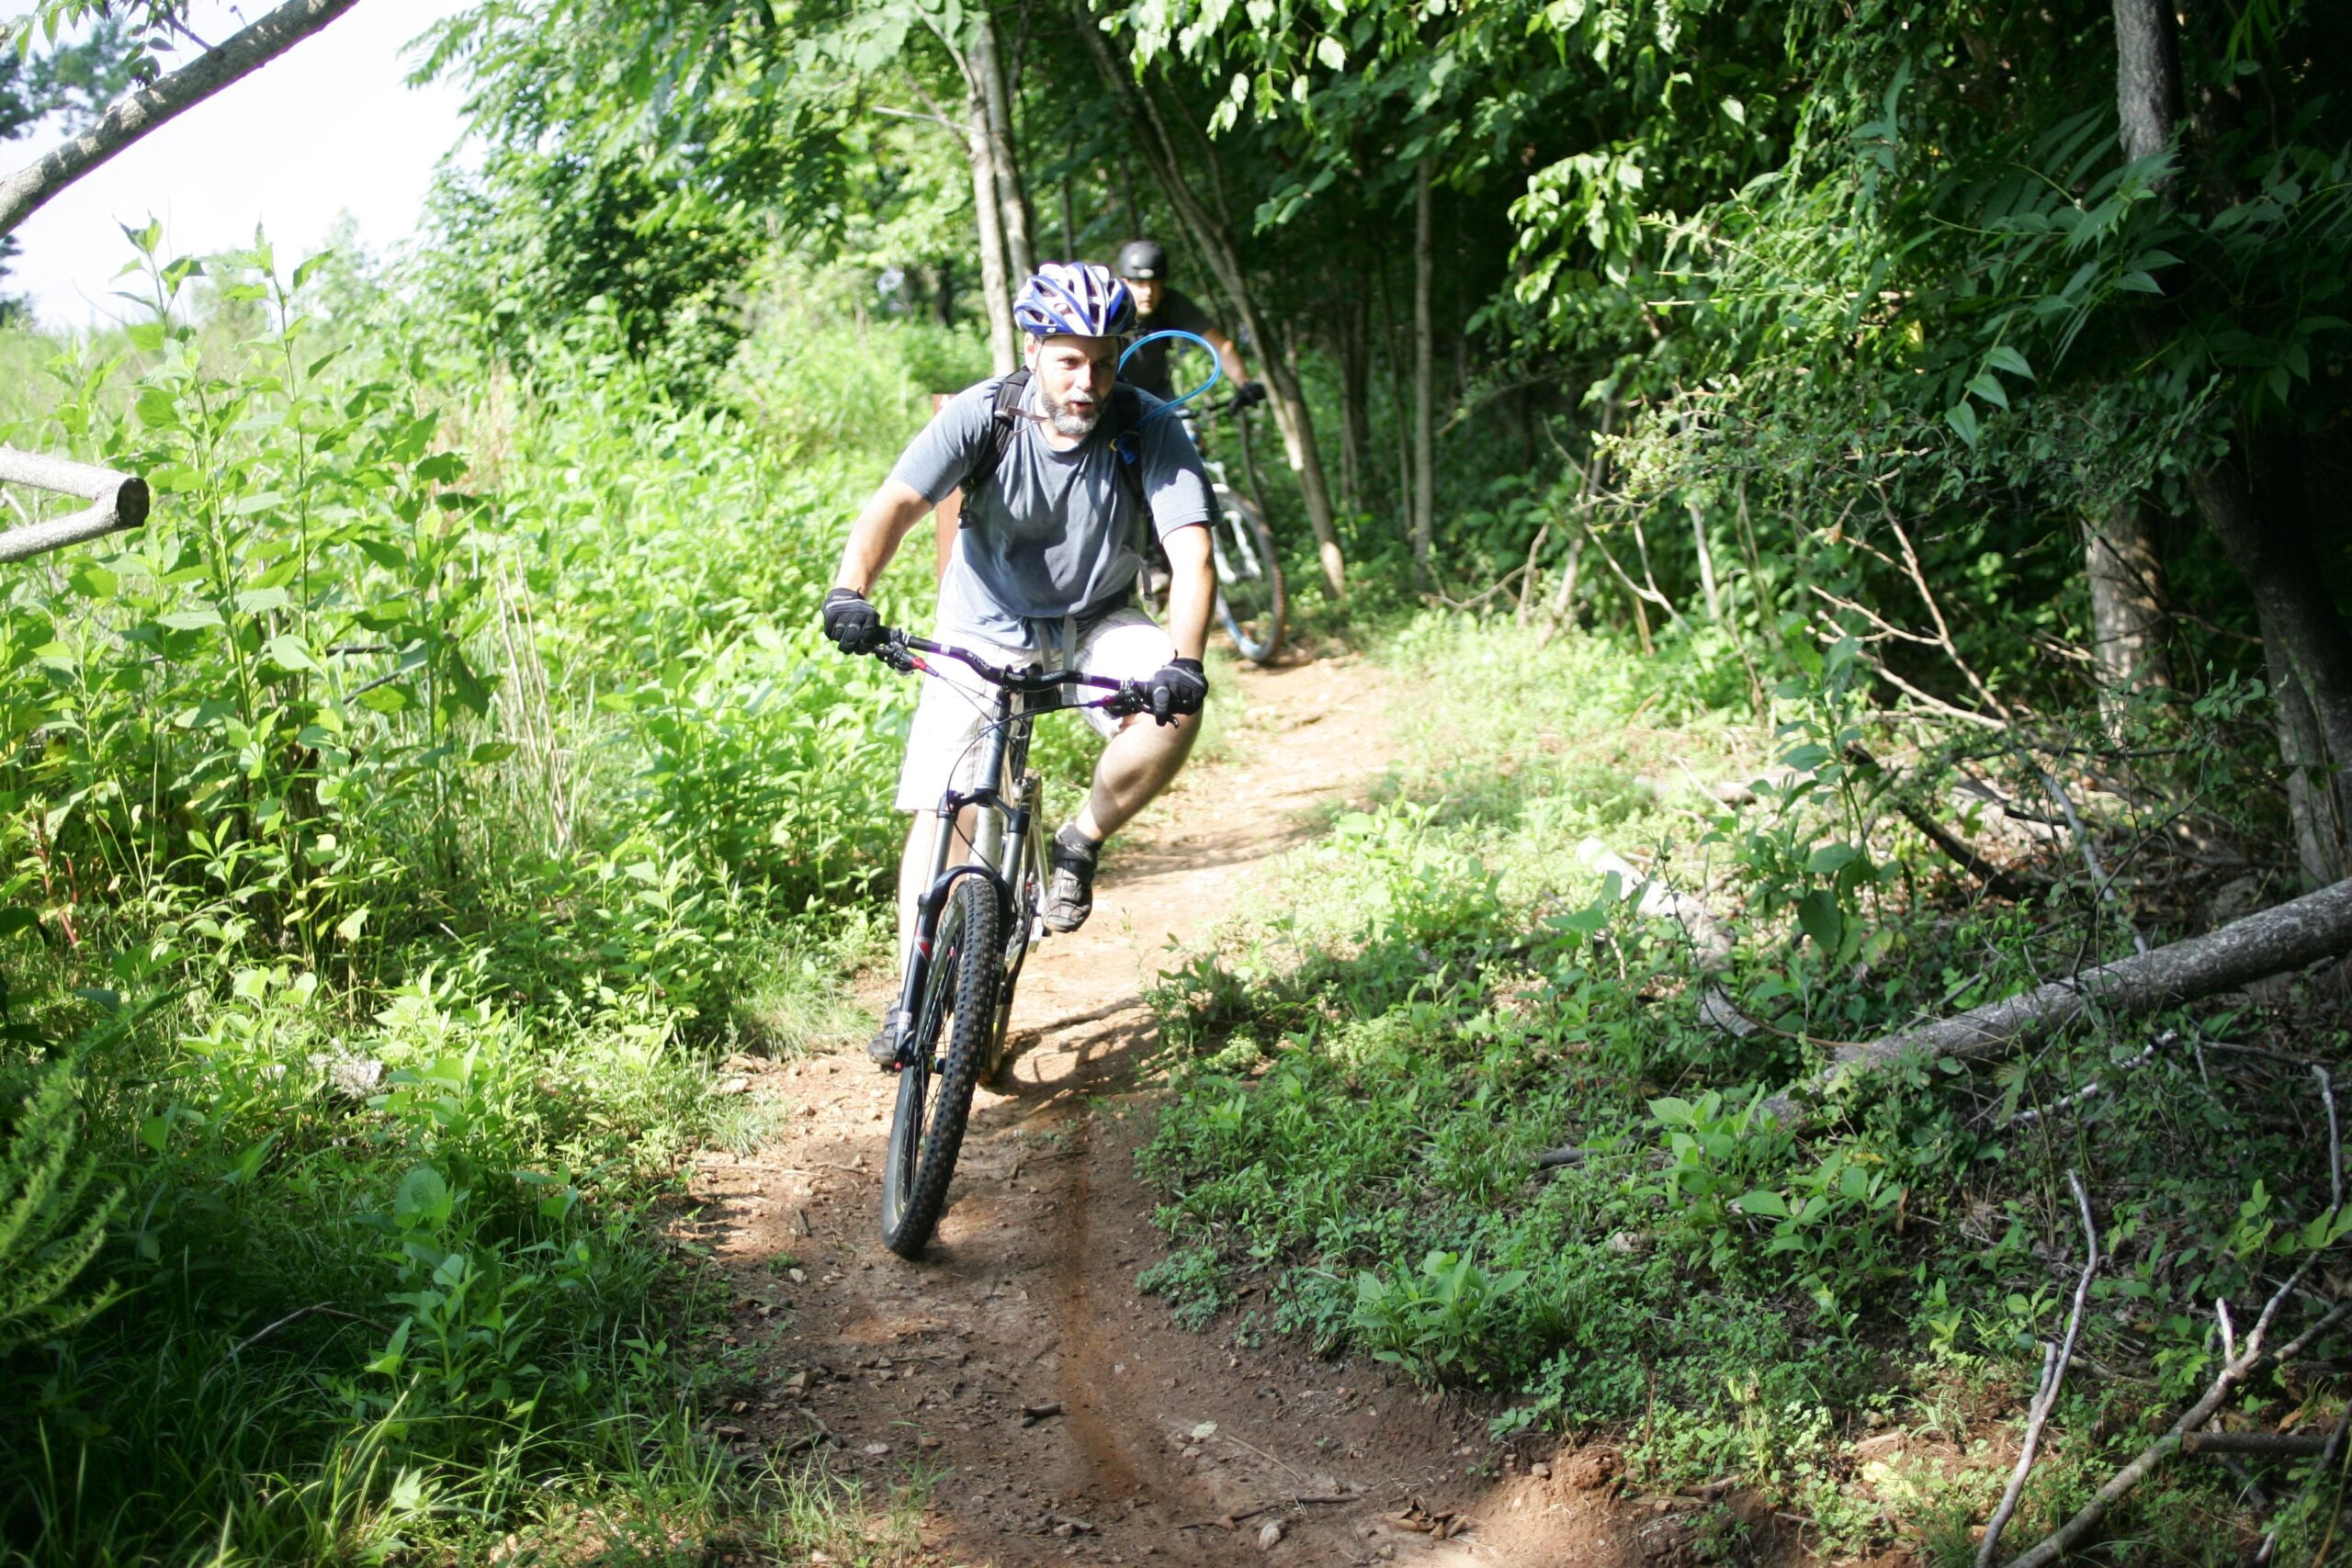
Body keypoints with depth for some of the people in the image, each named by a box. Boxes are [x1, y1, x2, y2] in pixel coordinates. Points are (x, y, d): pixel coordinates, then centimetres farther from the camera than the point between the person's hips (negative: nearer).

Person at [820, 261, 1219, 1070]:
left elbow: (1192, 555, -29)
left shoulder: (1150, 431, -20)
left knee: (1175, 703, -30)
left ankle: (1080, 846, -5)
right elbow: (896, 503, -32)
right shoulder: (982, 415, -21)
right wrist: (850, 593, -52)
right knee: (938, 807, -9)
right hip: (984, 629, 0)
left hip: (1096, 624, 0)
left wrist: (1184, 660, -47)